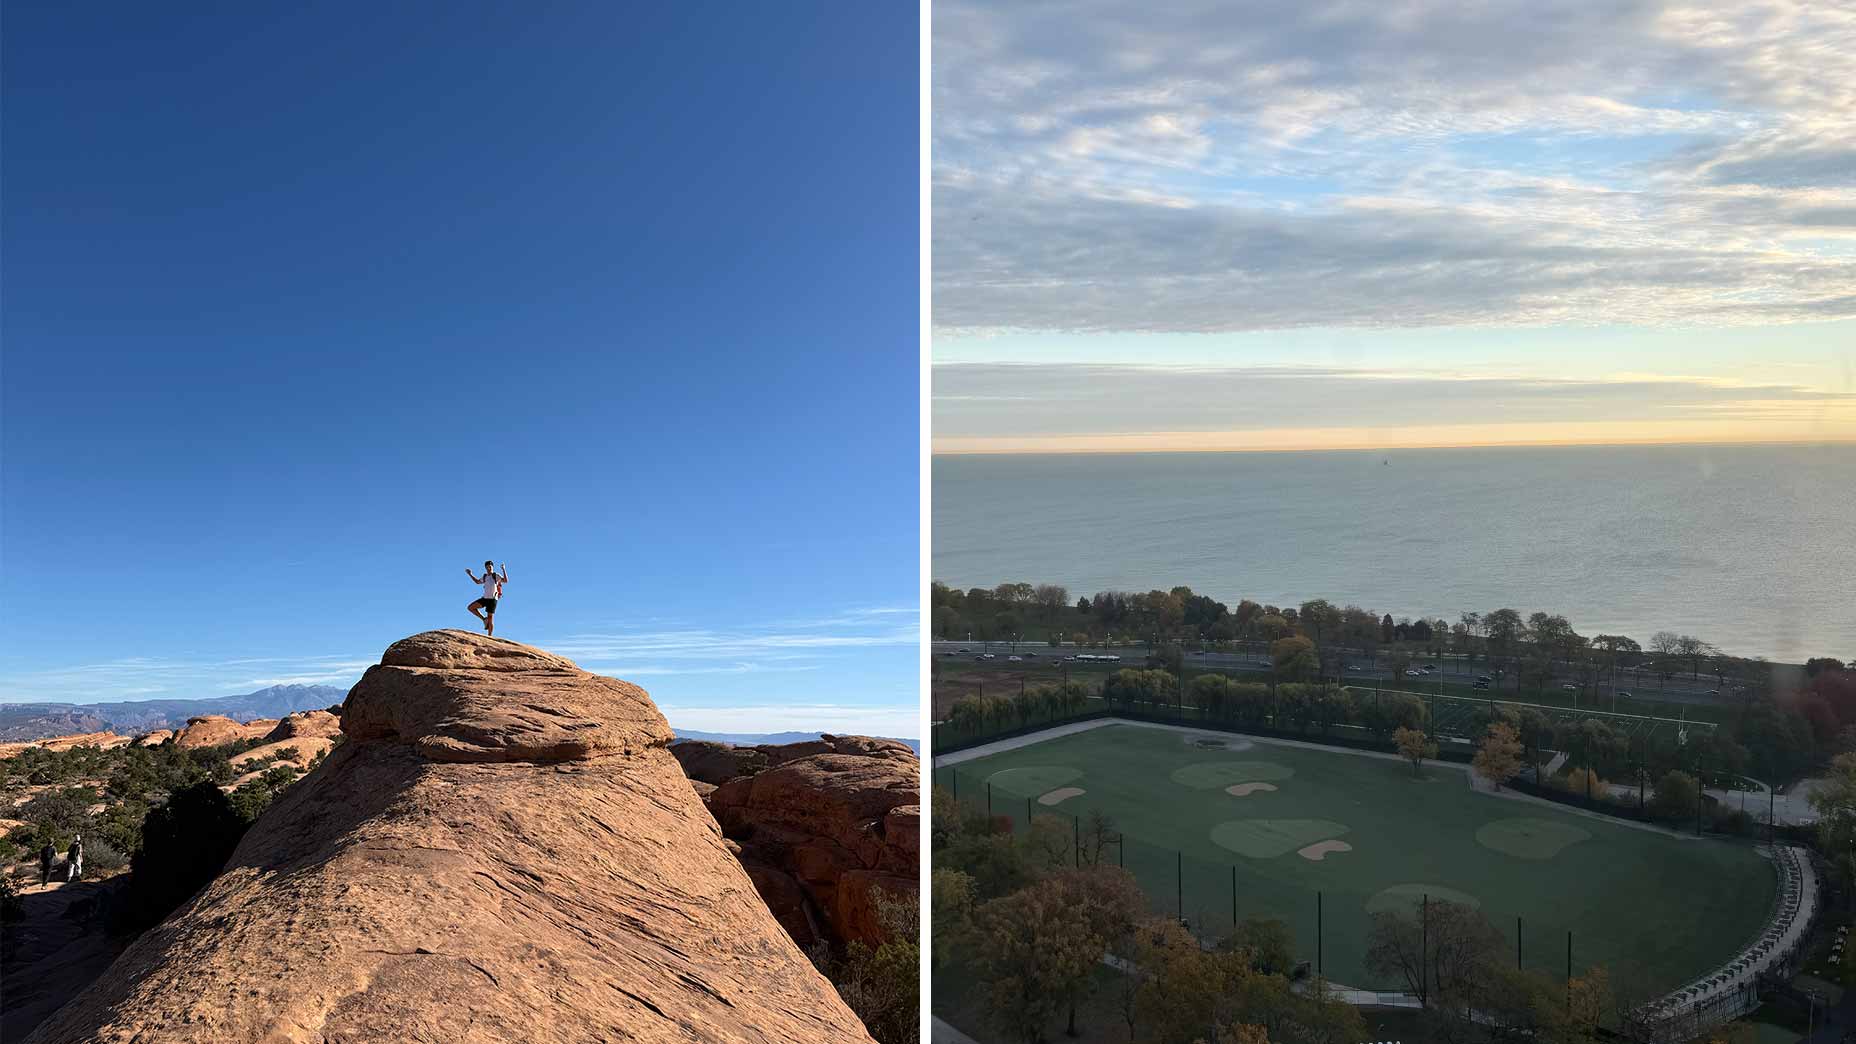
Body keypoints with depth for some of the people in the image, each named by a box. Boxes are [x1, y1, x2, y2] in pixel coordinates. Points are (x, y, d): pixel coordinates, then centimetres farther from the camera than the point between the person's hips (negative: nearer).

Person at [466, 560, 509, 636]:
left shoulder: (496, 576, -5)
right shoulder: (485, 577, 12)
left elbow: (506, 581, -20)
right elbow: (477, 581, 33)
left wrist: (504, 570, -26)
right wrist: (470, 574, 29)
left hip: (492, 599, -6)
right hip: (485, 598, 6)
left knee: (490, 618, -4)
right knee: (470, 607, -3)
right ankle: (484, 619, 5)